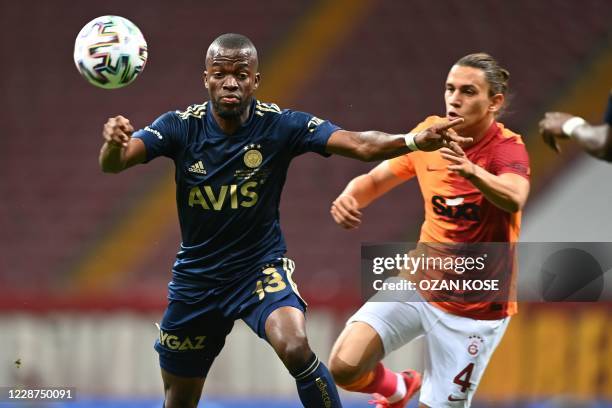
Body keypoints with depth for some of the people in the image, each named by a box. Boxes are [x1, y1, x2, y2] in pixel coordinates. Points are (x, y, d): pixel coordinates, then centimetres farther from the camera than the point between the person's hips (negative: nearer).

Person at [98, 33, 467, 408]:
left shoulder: (280, 125, -16)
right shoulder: (182, 127, -14)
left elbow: (360, 145, -26)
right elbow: (113, 164, -26)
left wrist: (415, 140, -44)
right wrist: (114, 143, -50)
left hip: (260, 265, -2)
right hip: (196, 275, 2)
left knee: (295, 347, -32)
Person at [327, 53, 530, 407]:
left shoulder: (507, 148, -20)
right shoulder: (429, 134, -4)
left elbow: (513, 198, -43)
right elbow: (376, 180, 8)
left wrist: (471, 171, -64)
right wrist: (350, 197, -17)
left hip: (475, 309, -4)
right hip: (421, 283, 4)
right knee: (344, 366, -12)